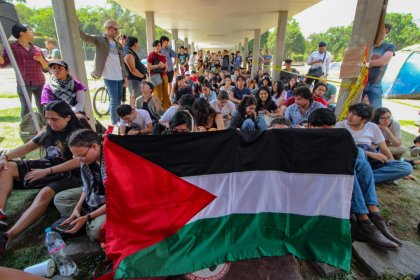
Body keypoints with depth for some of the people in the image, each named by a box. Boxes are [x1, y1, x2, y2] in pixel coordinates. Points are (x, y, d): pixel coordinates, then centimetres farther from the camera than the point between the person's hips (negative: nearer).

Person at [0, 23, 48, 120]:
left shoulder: (37, 49, 16)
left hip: (40, 83, 3)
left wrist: (41, 60, -4)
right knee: (26, 108, -7)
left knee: (42, 108, 6)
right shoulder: (12, 48, 6)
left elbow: (46, 68, 15)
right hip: (24, 84, -3)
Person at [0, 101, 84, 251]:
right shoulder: (48, 131, 10)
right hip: (47, 166, 8)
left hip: (69, 175, -8)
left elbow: (77, 161, -23)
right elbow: (28, 146, 14)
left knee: (45, 193, -36)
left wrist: (46, 171, -23)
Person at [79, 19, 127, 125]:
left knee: (119, 100, 11)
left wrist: (125, 75, 14)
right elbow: (85, 37, -15)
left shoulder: (117, 44, 18)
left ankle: (119, 121, 23)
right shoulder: (100, 39, 0)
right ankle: (114, 123, 0)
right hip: (109, 77, -6)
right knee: (114, 101, -7)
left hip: (119, 77, 6)